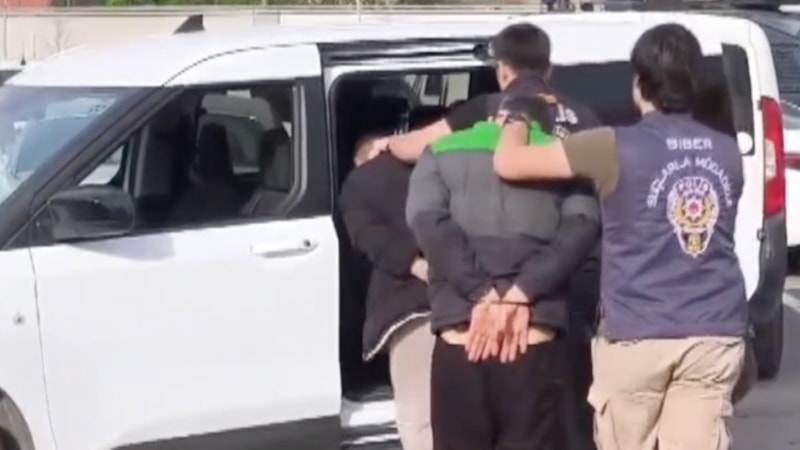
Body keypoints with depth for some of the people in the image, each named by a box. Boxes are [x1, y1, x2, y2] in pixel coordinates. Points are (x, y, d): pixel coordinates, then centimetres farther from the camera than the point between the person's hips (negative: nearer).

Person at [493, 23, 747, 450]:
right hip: (714, 335, 3)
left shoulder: (617, 148, -8)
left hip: (636, 335, -3)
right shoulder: (726, 152, 8)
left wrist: (518, 116, 12)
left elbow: (508, 163, -11)